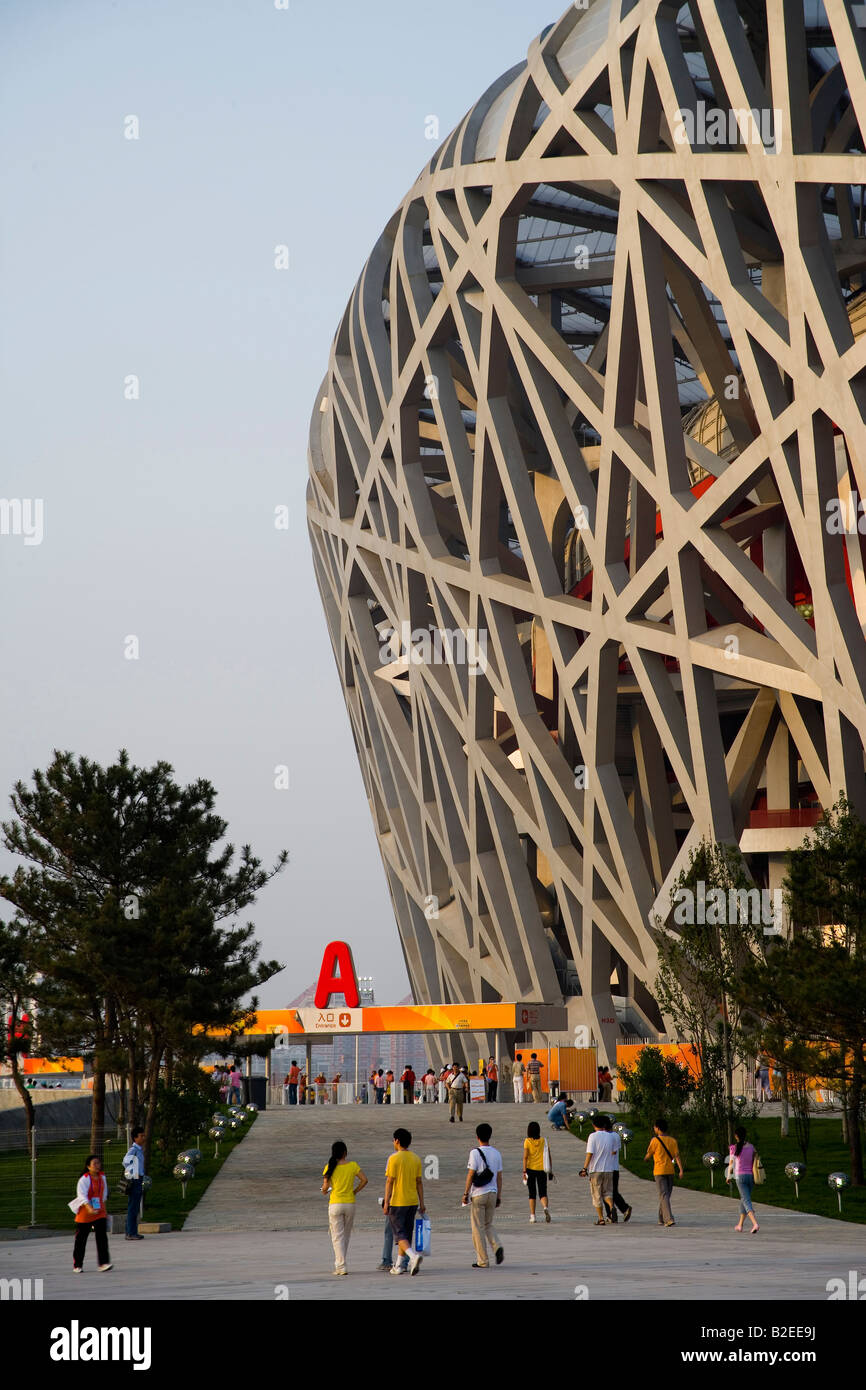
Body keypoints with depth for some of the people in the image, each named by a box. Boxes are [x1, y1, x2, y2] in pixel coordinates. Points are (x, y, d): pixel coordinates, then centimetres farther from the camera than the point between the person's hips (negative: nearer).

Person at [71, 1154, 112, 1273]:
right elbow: (82, 1195, -27)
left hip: (100, 1213, 4)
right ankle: (77, 1265, 20)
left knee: (102, 1237, -10)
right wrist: (89, 1208, -40)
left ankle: (103, 1263, -14)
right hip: (85, 1214, -4)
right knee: (81, 1240, 6)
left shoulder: (102, 1177, 4)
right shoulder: (84, 1179, -15)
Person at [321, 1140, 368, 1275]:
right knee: (346, 1235, 17)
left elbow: (325, 1187, -7)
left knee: (337, 1236, 2)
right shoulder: (353, 1166, -2)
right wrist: (355, 1192, 6)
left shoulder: (329, 1167, -5)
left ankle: (341, 1266, -8)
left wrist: (324, 1190, 16)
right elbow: (364, 1180, -7)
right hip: (350, 1204, 2)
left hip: (335, 1204, -2)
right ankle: (339, 1264, 24)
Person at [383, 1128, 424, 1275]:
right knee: (407, 1233, 14)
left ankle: (413, 1256, -26)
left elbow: (389, 1182, -12)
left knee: (400, 1234, -3)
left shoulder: (394, 1158, -11)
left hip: (397, 1202, -6)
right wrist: (421, 1203, 11)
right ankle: (398, 1265, 20)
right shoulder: (416, 1159, 6)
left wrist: (386, 1203, -9)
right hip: (412, 1201, 6)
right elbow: (419, 1182, 8)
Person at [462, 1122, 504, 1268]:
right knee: (488, 1225, 18)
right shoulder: (496, 1153, 6)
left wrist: (465, 1193, -5)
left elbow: (470, 1175, -12)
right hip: (492, 1194, 5)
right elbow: (499, 1177, 9)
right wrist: (499, 1196, 16)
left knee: (478, 1227, 3)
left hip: (478, 1195, -5)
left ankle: (483, 1261, 4)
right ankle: (497, 1247, -7)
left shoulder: (475, 1153, -10)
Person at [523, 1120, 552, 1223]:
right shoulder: (544, 1141, 1)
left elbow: (525, 1157, -11)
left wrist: (524, 1171, -8)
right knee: (543, 1193, 7)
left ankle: (532, 1216, 9)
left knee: (532, 1194, 10)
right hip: (542, 1169, 2)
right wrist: (550, 1171, 9)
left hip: (530, 1169, -2)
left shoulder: (527, 1141, -7)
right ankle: (546, 1207, -22)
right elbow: (549, 1157, 2)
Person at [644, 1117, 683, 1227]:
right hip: (670, 1171, 5)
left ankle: (669, 1219, -23)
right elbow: (677, 1156, -1)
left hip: (659, 1171, -5)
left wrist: (646, 1158, 23)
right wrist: (681, 1170, -5)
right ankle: (661, 1219, 24)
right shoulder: (672, 1141, 6)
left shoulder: (655, 1140, -7)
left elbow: (648, 1155, 0)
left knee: (663, 1195, -9)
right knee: (666, 1195, 16)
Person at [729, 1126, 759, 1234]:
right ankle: (740, 1225, 29)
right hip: (750, 1175, 4)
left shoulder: (734, 1148, -6)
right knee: (743, 1200, 19)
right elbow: (754, 1162, 5)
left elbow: (731, 1164, 3)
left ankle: (755, 1224, -27)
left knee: (747, 1201, -8)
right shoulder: (751, 1147, 3)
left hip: (740, 1176, -4)